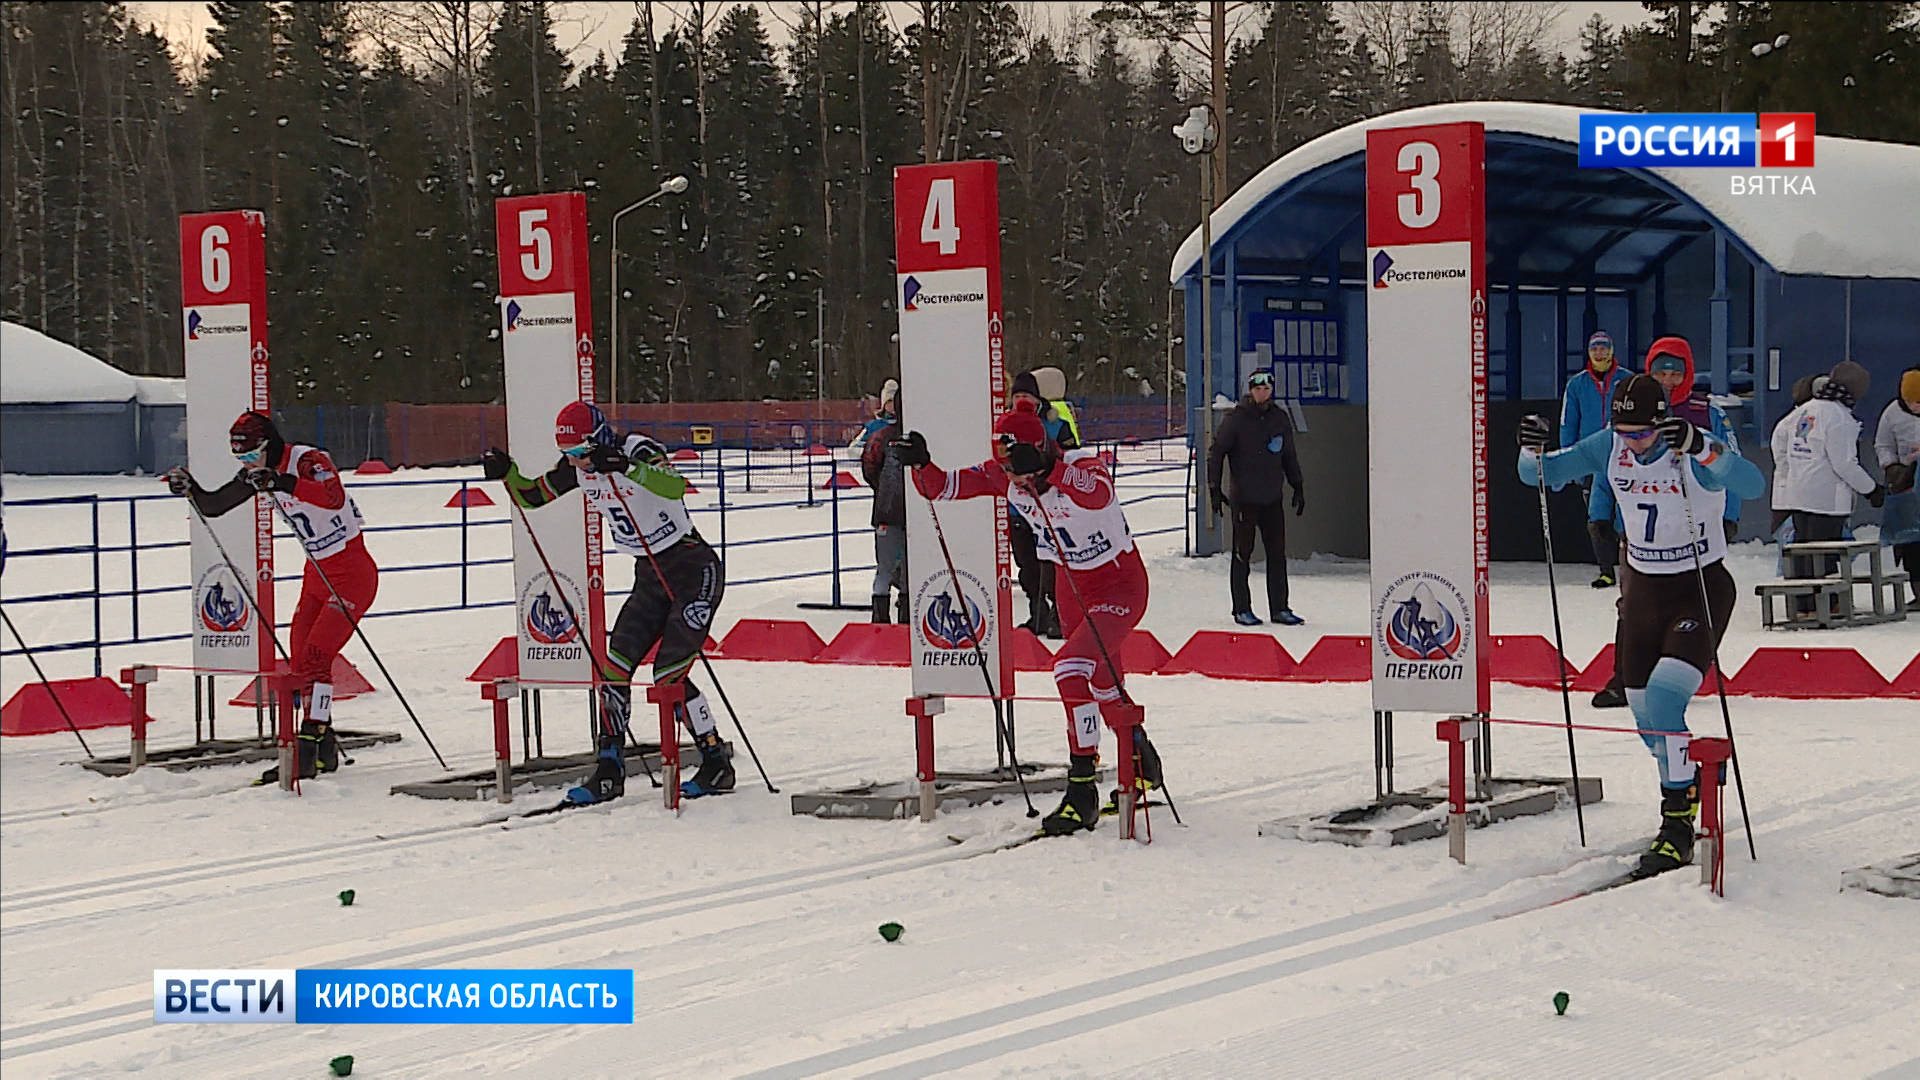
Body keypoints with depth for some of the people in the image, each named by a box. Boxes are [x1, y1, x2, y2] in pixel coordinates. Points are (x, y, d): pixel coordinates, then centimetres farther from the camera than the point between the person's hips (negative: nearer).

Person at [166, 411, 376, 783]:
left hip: (351, 573, -9)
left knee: (315, 656, -18)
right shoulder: (260, 473, 3)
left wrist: (284, 483, -52)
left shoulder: (309, 460, -20)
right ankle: (324, 749, 15)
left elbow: (334, 498, -41)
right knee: (300, 663, 7)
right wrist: (189, 487, -12)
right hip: (317, 573, 9)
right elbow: (213, 505, 8)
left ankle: (310, 745, -20)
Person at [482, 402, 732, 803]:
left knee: (669, 675, -13)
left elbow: (675, 486, -40)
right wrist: (506, 472, -9)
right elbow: (530, 496, 11)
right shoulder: (577, 469, 0)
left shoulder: (638, 450, -21)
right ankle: (609, 770, 6)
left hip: (694, 570, -8)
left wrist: (626, 467, -52)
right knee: (613, 670, -2)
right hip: (650, 577, 8)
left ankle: (718, 763, 1)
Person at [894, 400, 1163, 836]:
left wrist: (1044, 470, -64)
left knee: (1071, 665, -26)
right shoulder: (1003, 475, -12)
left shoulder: (1083, 466, -29)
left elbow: (1098, 493, -51)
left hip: (1121, 583, -8)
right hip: (1073, 586, 8)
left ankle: (1082, 790, -22)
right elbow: (948, 487, -13)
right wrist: (921, 465, -34)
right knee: (1101, 682, 19)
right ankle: (1143, 766, 45)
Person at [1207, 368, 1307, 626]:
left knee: (1277, 554, 5)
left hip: (1273, 499, 4)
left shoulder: (1280, 418, 8)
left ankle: (1280, 608, 12)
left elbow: (1289, 455, 19)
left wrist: (1298, 486, 18)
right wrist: (1215, 488, -7)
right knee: (1242, 554, 1)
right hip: (1244, 498, -4)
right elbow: (1215, 452, -2)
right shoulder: (1236, 419, -5)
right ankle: (1242, 609, 7)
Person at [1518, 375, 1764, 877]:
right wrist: (1533, 451, -26)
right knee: (1644, 712, 11)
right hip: (1643, 587, 6)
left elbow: (1751, 483, -39)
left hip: (1700, 588, -6)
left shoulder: (1699, 451, -21)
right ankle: (1687, 787, 40)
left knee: (1663, 702, -20)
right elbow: (1541, 474, -3)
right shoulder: (1609, 447, -6)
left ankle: (1676, 828, -11)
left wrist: (1697, 447, -52)